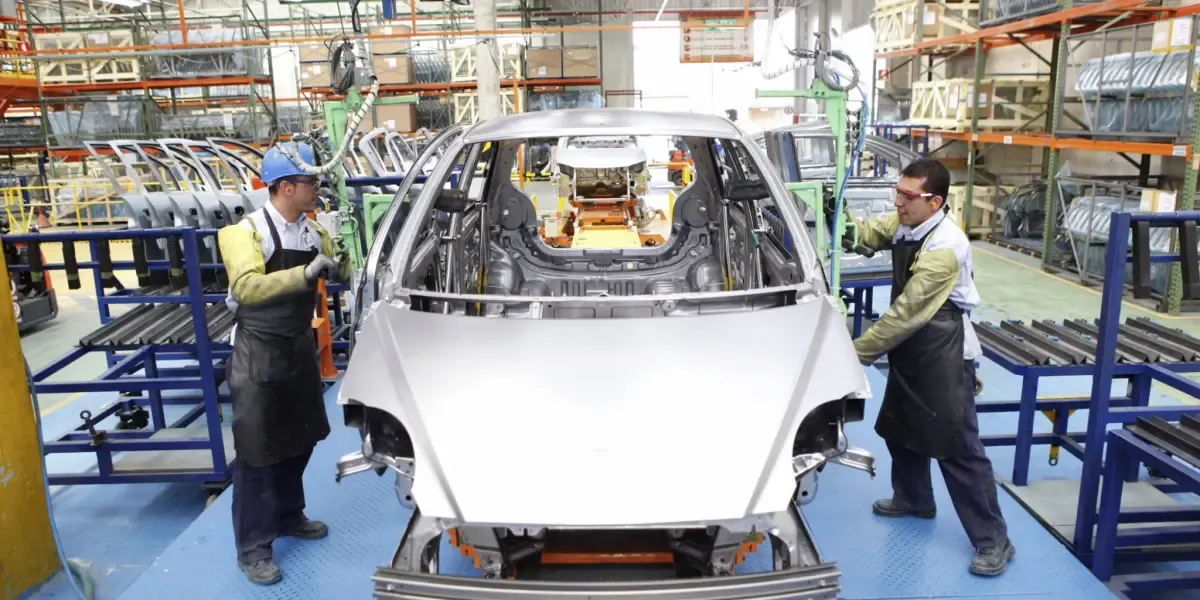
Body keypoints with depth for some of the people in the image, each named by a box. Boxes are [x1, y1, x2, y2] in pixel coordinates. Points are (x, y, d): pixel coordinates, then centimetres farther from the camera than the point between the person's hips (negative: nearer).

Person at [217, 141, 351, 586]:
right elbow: (247, 287, -31)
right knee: (256, 450, 1)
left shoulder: (312, 232, 4)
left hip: (299, 346, 7)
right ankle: (253, 549, 12)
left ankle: (288, 516, 37)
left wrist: (343, 268, -6)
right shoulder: (247, 232, -16)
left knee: (299, 438, 17)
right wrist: (306, 273, -39)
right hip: (260, 352, -7)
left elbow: (343, 270, 15)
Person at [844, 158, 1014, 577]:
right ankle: (913, 499, 44)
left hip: (944, 356, -9)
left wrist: (857, 352, -20)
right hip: (911, 350, 9)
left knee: (958, 448, -4)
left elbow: (905, 314, -26)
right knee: (898, 429, 21)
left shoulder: (944, 249, -27)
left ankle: (993, 540, 10)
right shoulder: (905, 222, 0)